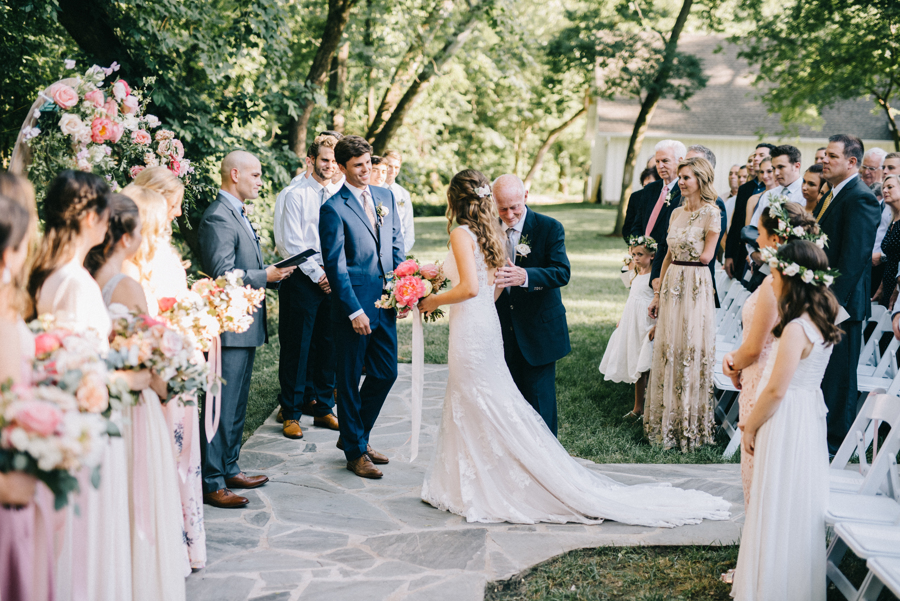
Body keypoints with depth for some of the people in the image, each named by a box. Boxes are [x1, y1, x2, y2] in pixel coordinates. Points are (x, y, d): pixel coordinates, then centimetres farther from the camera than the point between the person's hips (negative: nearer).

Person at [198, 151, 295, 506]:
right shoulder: (219, 217, -16)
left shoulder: (238, 213, 16)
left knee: (237, 406, 17)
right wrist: (266, 275, -15)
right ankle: (211, 483, 2)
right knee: (222, 407, -5)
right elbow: (222, 275, -23)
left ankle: (229, 470, 28)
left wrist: (270, 272, 7)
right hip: (230, 327, -11)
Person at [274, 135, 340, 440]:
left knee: (328, 345, 9)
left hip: (332, 281, 5)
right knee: (297, 346, -1)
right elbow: (292, 243, -7)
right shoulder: (296, 195, -3)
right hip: (304, 278, -4)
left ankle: (323, 408, 20)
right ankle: (291, 414, 9)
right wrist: (318, 274, -10)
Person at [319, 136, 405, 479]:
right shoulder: (334, 208, -10)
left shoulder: (386, 197, 9)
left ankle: (356, 435, 31)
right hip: (354, 306, -6)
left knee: (386, 373, 12)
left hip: (386, 303, 6)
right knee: (350, 380, 6)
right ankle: (355, 451, 19)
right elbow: (335, 265, -12)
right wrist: (354, 310, -16)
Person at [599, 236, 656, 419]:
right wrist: (622, 319, 22)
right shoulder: (637, 275, 15)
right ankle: (638, 407, 18)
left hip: (646, 323, -8)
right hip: (632, 323, 8)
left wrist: (656, 326, -22)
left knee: (646, 366, -4)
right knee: (636, 367, 11)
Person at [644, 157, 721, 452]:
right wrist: (658, 294, 13)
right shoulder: (677, 213, 12)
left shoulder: (711, 214, -9)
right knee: (668, 352, 9)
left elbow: (706, 256, -11)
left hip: (696, 287, -7)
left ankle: (691, 425, 12)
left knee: (691, 353, 0)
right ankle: (668, 421, 21)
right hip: (671, 285, 7)